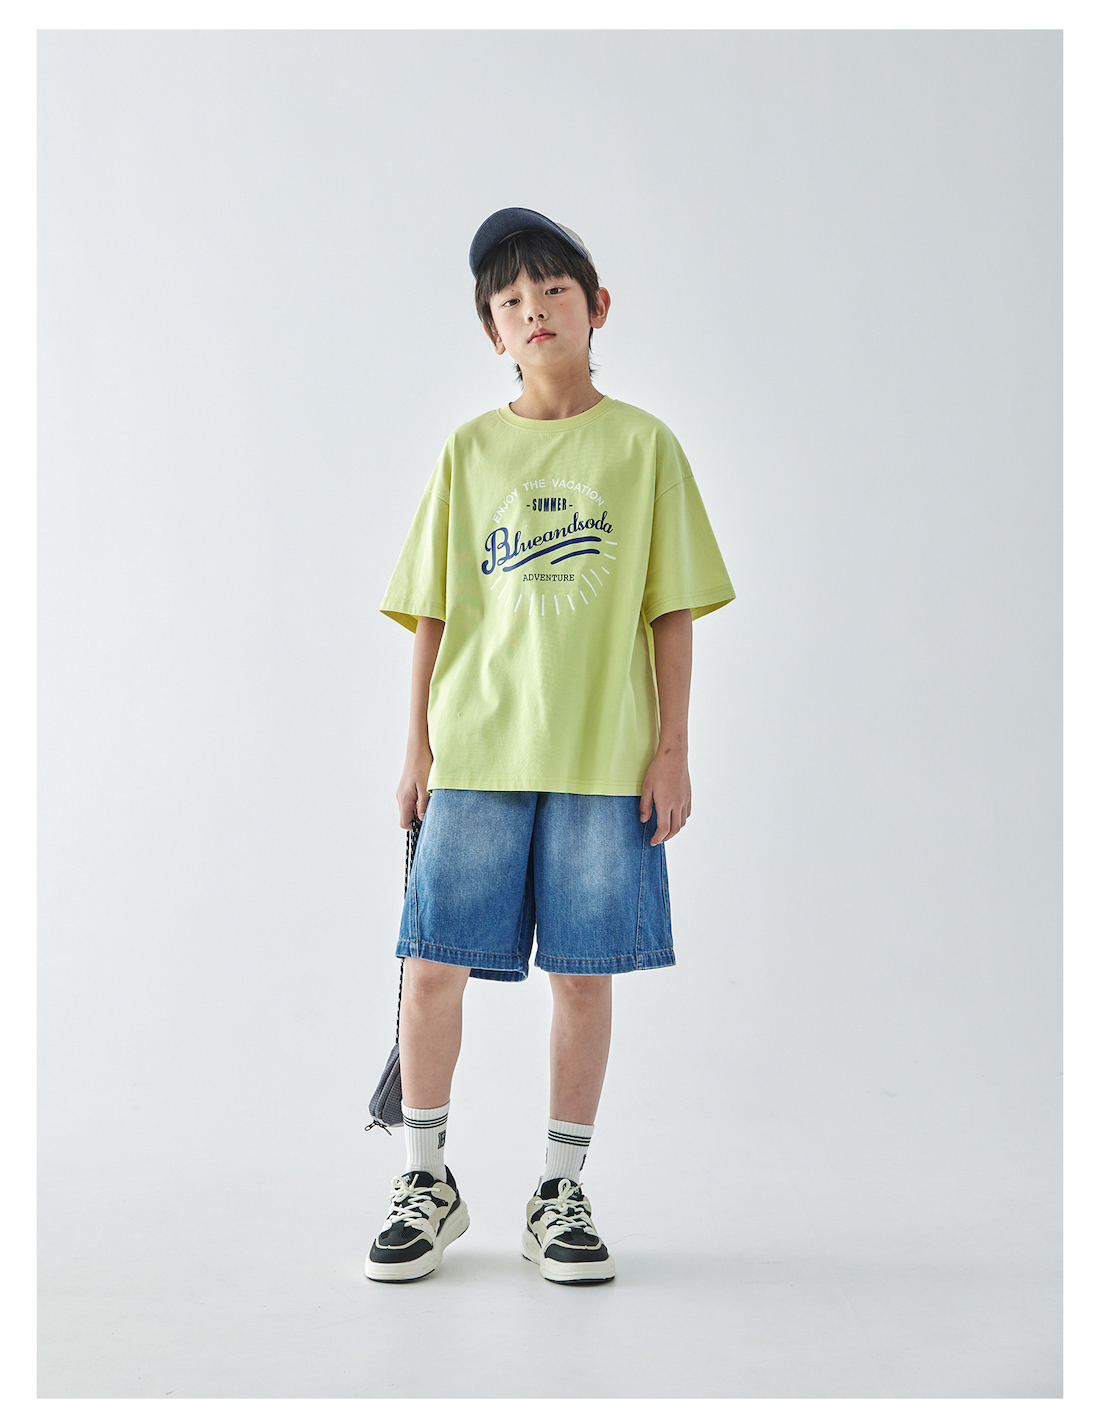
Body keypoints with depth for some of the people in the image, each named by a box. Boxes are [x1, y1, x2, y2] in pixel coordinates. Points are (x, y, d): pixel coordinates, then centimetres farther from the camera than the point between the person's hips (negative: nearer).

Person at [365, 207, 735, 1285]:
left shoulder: (642, 444, 4)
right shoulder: (470, 450, 9)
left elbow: (672, 610, 3)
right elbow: (434, 611, 10)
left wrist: (671, 747, -2)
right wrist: (418, 745, 6)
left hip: (605, 756, -1)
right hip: (477, 751, 2)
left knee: (582, 973, 4)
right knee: (432, 964, 0)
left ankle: (560, 1194, 19)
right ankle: (426, 1184, 19)